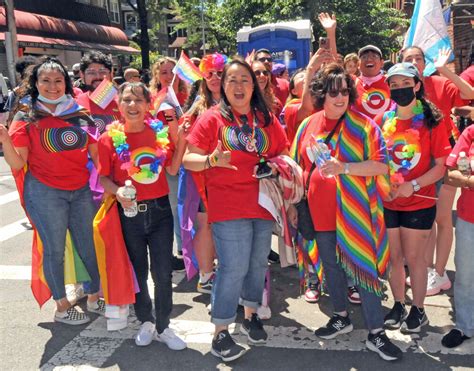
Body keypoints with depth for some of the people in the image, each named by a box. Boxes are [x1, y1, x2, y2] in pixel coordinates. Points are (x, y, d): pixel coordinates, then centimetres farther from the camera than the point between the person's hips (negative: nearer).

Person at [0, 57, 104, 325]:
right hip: (45, 192, -3)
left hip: (81, 191, 4)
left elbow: (95, 154, 13)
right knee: (55, 249, 6)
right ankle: (62, 307, 23)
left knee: (89, 247, 10)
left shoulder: (79, 114, 7)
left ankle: (94, 298, 31)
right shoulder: (26, 119, -2)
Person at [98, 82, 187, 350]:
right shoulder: (110, 137, -7)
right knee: (138, 273, 15)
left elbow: (173, 169, 4)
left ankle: (163, 327, 26)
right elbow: (104, 177, -3)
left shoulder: (160, 132, -1)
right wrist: (117, 191, -22)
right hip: (129, 213, -1)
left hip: (160, 210, 1)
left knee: (163, 273, 6)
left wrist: (181, 141, -6)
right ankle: (146, 322, 37)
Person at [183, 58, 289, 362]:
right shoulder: (212, 118, -2)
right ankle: (220, 333, 7)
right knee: (234, 268, -7)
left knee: (258, 264, 15)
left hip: (263, 204, 5)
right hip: (228, 207, -5)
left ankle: (251, 316, 35)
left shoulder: (267, 119, 9)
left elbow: (283, 153, 14)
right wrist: (212, 159, -25)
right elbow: (188, 159, -5)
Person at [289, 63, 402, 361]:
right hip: (321, 213, 4)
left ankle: (376, 334, 10)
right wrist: (292, 203, 13)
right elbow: (298, 168, 13)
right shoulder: (308, 126, 5)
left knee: (363, 268, -2)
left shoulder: (363, 126, -6)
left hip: (354, 213, -4)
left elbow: (382, 166, -12)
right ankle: (341, 318, 36)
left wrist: (344, 167, -24)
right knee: (331, 266, 16)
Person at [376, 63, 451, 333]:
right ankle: (399, 305, 31)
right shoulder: (383, 120, 2)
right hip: (387, 202, 3)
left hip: (420, 202, -3)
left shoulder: (431, 120, -7)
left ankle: (418, 310, 25)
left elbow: (442, 165, -8)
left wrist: (413, 185, -19)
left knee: (414, 257, 6)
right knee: (393, 257, 13)